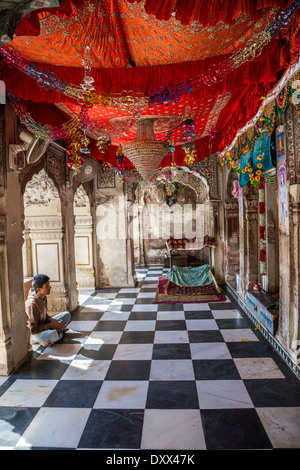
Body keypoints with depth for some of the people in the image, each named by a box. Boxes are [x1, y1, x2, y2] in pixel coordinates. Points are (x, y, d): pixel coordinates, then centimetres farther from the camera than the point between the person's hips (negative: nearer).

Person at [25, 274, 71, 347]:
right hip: (34, 333, -8)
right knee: (53, 335, -38)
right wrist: (50, 325, -20)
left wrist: (53, 321, -7)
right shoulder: (31, 304, -29)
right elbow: (32, 330, -25)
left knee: (67, 315, 4)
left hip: (43, 326, 8)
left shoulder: (43, 297, -3)